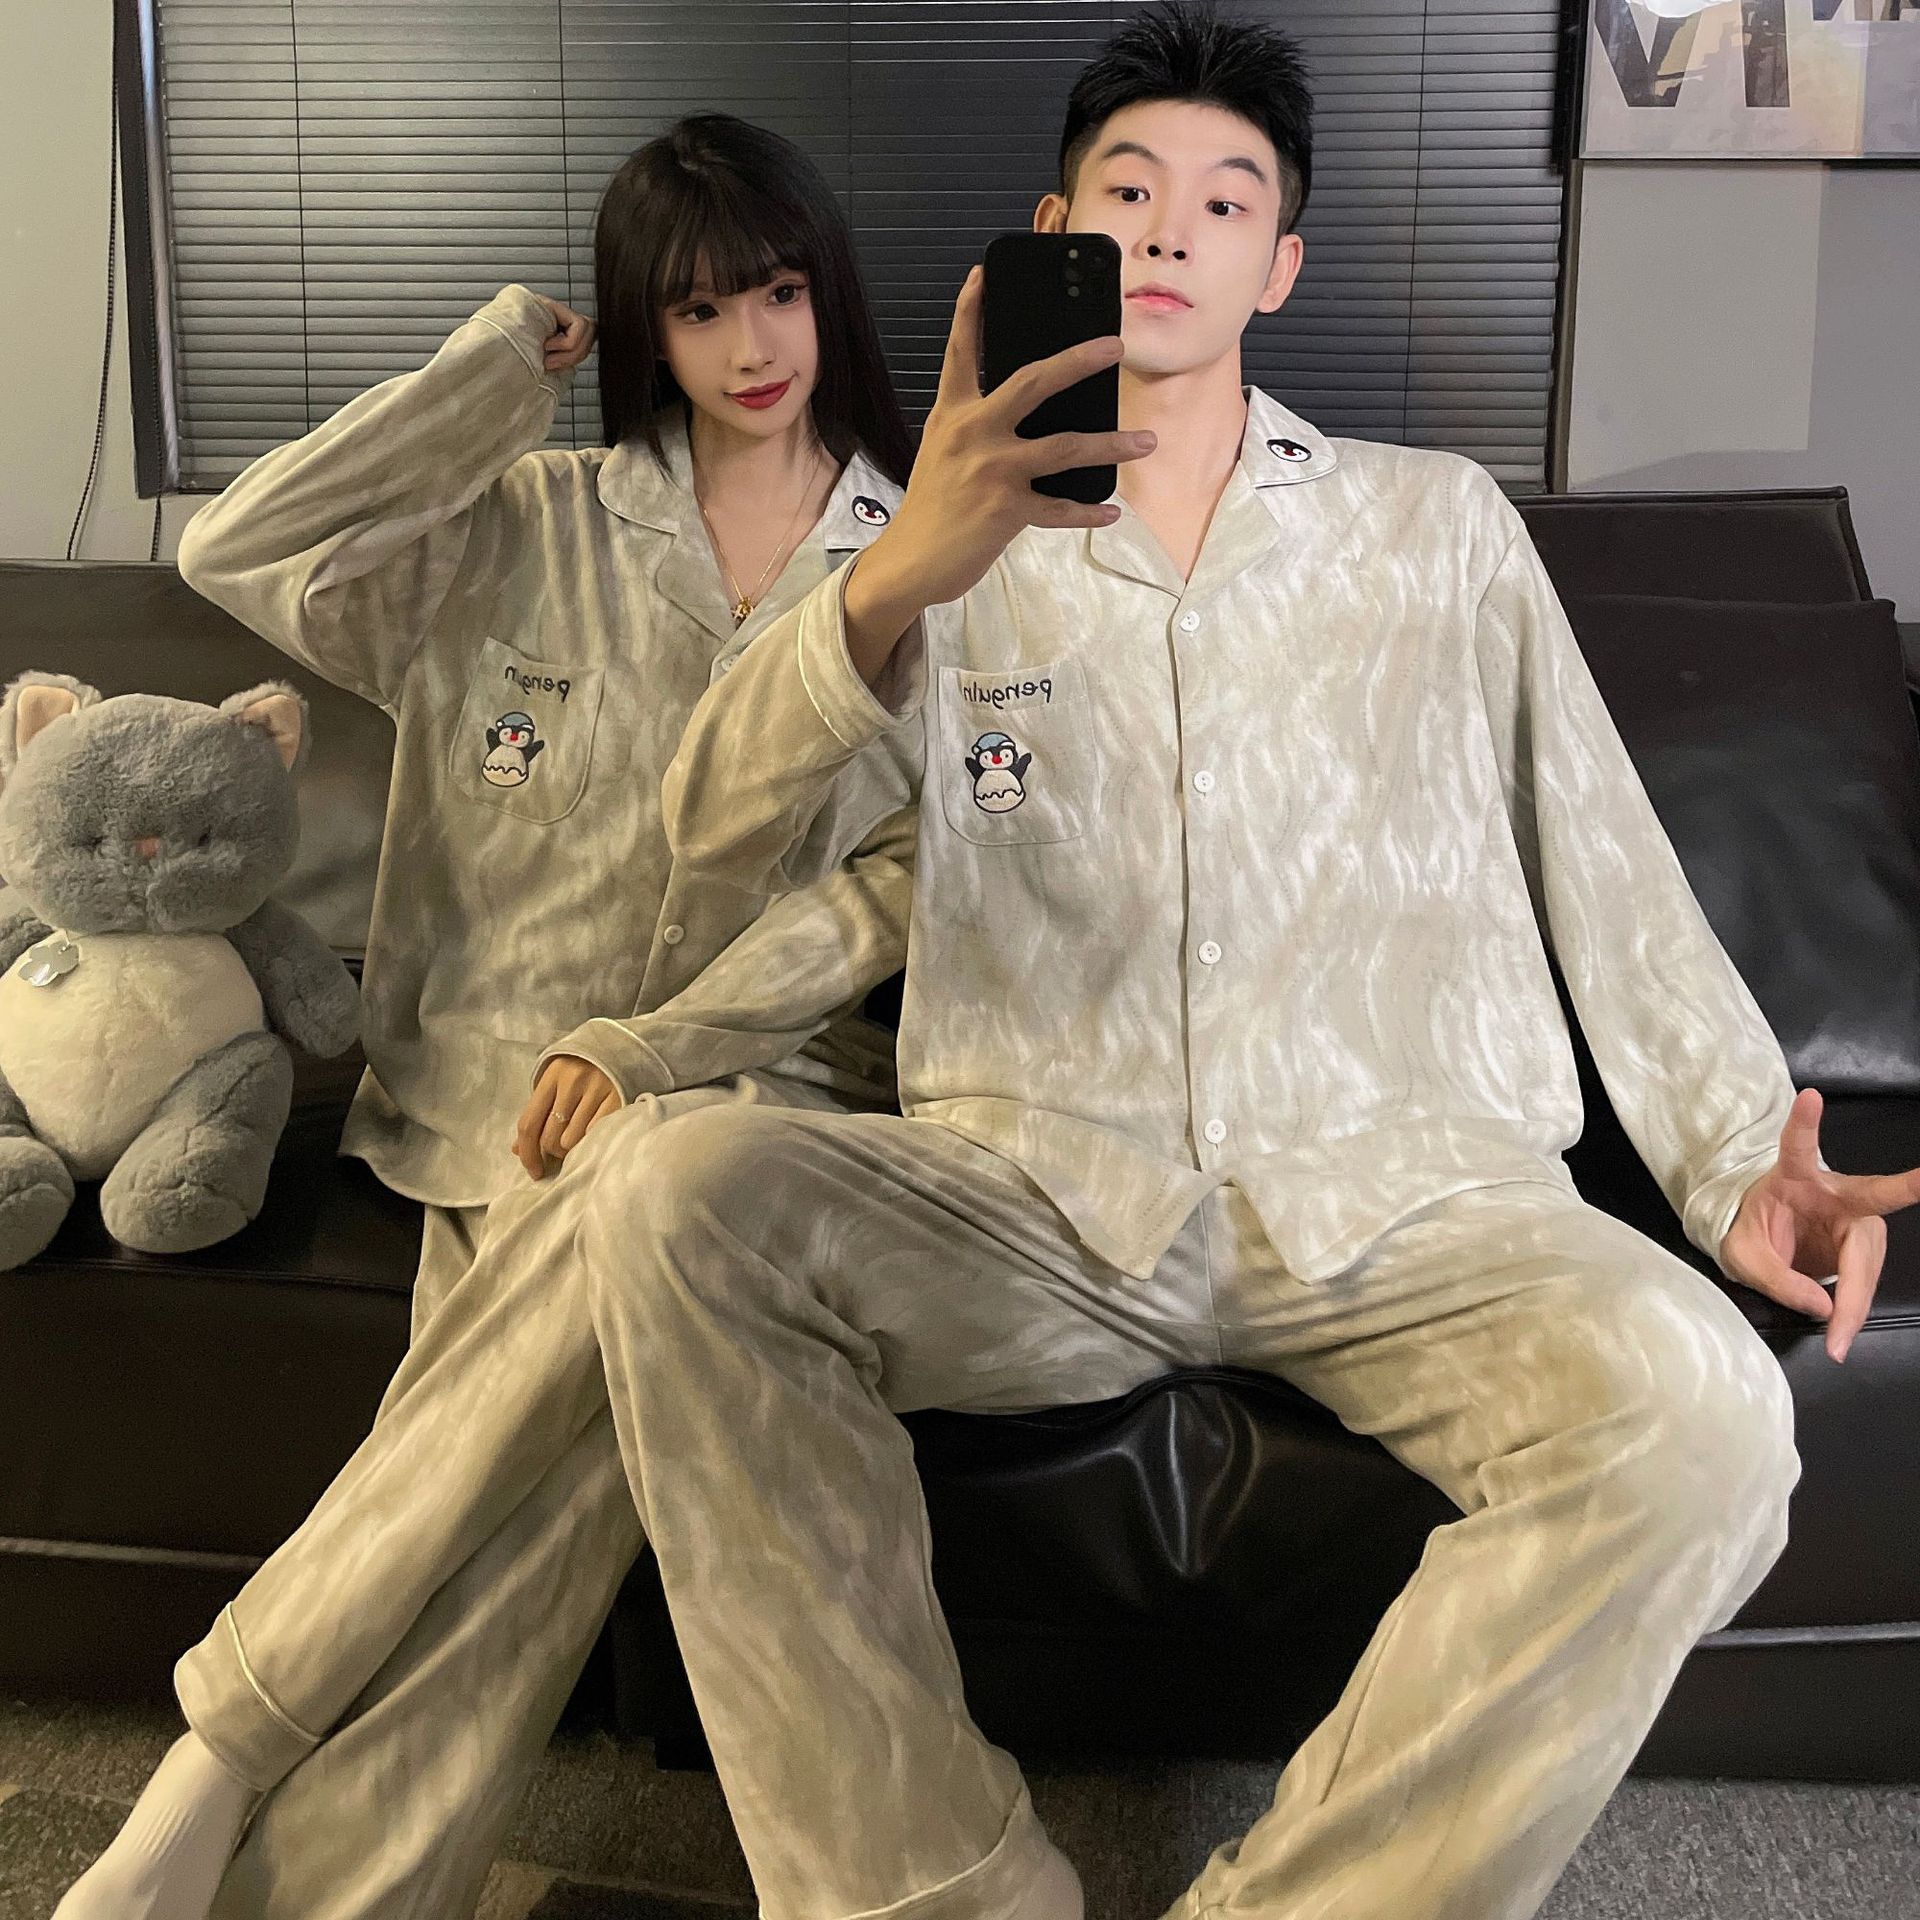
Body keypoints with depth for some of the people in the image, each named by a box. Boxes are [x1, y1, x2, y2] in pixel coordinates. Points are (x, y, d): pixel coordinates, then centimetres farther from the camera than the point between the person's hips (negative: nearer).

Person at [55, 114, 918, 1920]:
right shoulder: (536, 521, 14)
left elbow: (912, 871, 0)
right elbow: (239, 551, 0)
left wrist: (659, 1044, -12)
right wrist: (505, 358, 6)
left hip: (766, 1076, 0)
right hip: (507, 1072, 1)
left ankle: (226, 1756, -24)